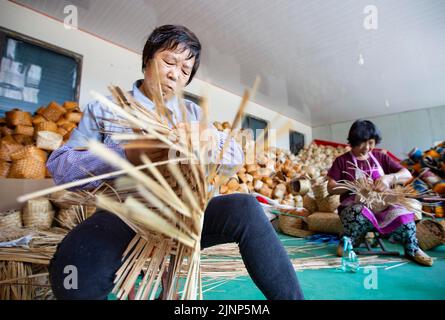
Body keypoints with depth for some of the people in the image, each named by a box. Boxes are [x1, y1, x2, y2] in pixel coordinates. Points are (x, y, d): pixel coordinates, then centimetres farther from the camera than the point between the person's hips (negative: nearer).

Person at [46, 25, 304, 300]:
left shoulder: (193, 113, 14)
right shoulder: (106, 108, 7)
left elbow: (236, 155, 6)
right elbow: (60, 168, -2)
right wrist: (127, 154, -19)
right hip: (126, 215, -1)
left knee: (245, 208, -25)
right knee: (78, 264, -33)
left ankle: (292, 297, -9)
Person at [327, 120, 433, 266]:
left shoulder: (380, 157, 10)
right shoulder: (342, 161, 0)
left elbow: (407, 174, 5)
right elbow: (331, 188, -6)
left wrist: (389, 178, -17)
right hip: (354, 205, -3)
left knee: (401, 213, -27)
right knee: (362, 214, -37)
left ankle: (412, 250, -3)